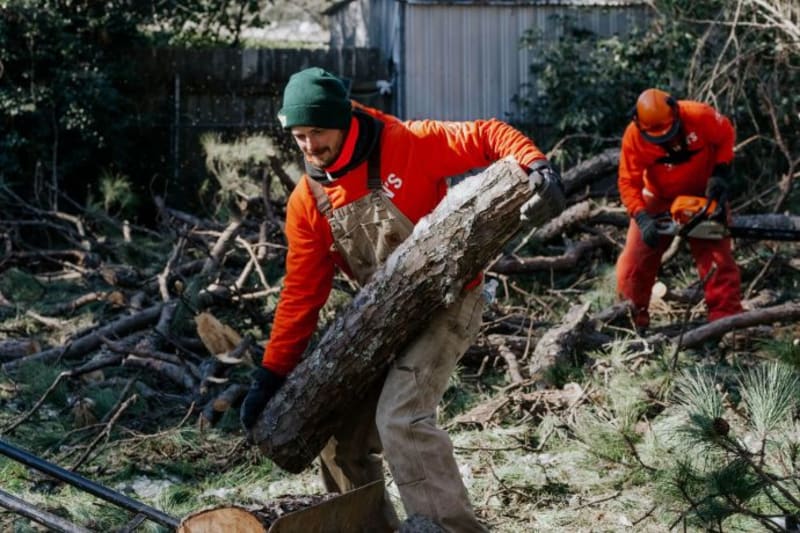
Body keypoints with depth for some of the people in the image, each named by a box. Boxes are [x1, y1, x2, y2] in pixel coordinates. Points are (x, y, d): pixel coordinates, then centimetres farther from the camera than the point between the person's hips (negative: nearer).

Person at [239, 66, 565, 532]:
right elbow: (301, 293, 3)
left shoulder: (405, 145, -16)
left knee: (400, 418, -25)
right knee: (341, 437, 7)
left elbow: (485, 138, -17)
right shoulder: (307, 201, -1)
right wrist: (272, 375, 1)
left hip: (447, 305, -7)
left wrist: (534, 165, -37)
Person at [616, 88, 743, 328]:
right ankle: (631, 321, 8)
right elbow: (628, 183, -21)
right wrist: (642, 219, -33)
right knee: (635, 260, -3)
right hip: (659, 200, 1)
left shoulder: (700, 116, -29)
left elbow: (726, 136, -9)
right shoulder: (634, 136, -26)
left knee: (718, 258, -7)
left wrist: (720, 174, -18)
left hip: (702, 196, -1)